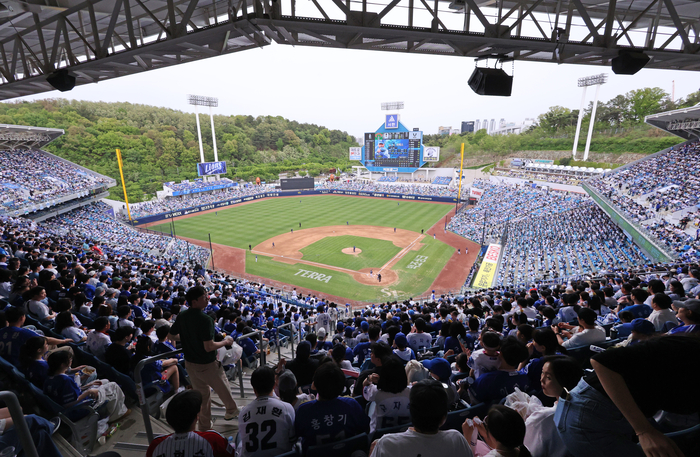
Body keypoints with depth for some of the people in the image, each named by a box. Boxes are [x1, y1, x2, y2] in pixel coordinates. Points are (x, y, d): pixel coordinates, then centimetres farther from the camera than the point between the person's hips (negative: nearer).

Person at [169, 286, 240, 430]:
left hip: (190, 363, 7)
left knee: (201, 394, 23)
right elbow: (209, 347, -28)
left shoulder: (181, 316, -5)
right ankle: (232, 411, 41)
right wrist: (225, 342, -12)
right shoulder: (205, 319, -29)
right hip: (207, 364, -7)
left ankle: (204, 426, 36)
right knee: (223, 388, 19)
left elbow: (172, 335, 10)